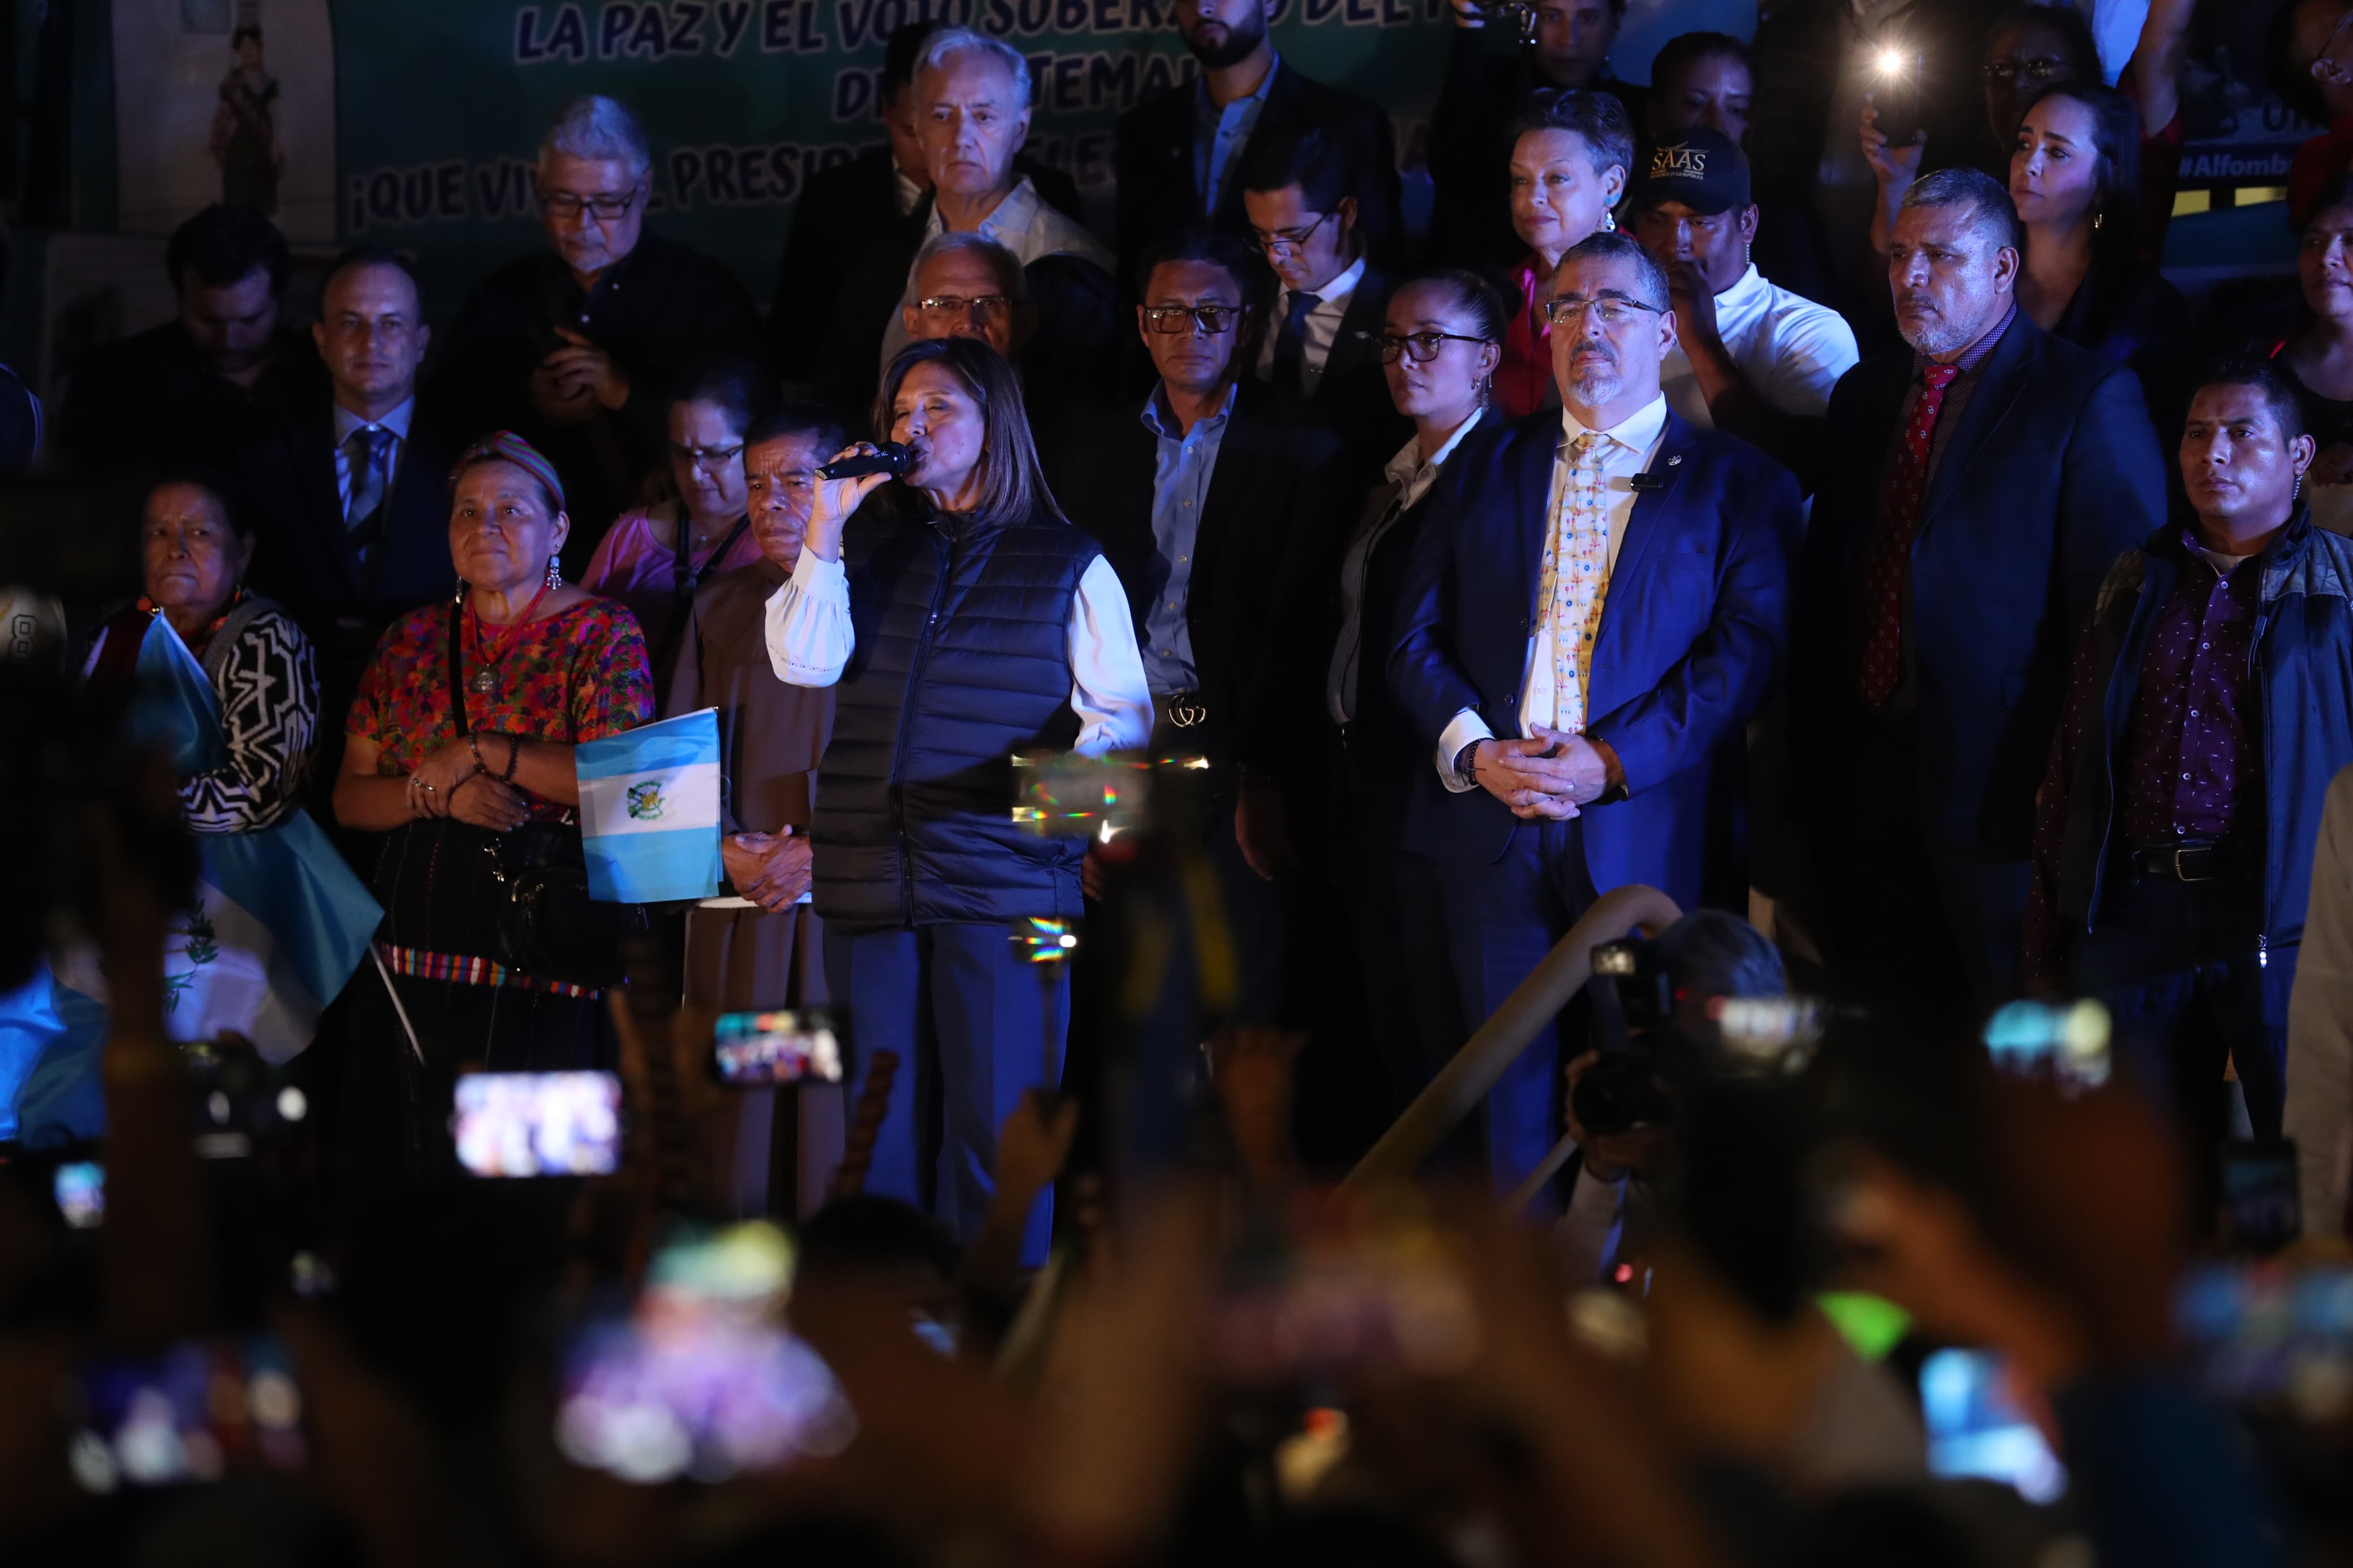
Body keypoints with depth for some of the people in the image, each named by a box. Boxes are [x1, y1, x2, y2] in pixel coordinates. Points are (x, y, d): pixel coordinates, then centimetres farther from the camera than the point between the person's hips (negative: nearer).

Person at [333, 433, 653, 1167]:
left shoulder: (601, 633, 2)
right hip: (415, 937, 4)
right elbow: (350, 799, 12)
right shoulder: (412, 639, 14)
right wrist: (438, 794, -7)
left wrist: (477, 752, -10)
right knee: (405, 1152, 2)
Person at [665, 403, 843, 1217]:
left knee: (841, 1116, -8)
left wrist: (823, 851, -14)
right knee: (739, 1114, -1)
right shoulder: (719, 608, 17)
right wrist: (729, 850, -5)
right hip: (737, 905, 3)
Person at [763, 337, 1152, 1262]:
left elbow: (1123, 707, 8)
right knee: (881, 1132, 5)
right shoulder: (866, 549, 16)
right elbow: (804, 664, 2)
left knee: (996, 1134, -6)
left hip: (1006, 879, -3)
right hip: (869, 878, 3)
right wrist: (824, 530, -4)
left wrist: (1088, 758, -13)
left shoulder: (1067, 563, 9)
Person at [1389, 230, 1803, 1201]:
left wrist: (1613, 760, -15)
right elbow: (1417, 635, 11)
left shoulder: (1735, 483, 6)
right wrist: (1474, 750, -7)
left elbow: (1748, 648, -6)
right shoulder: (1487, 467, 16)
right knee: (1514, 1100, 4)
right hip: (1493, 828, 3)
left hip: (1650, 837, -3)